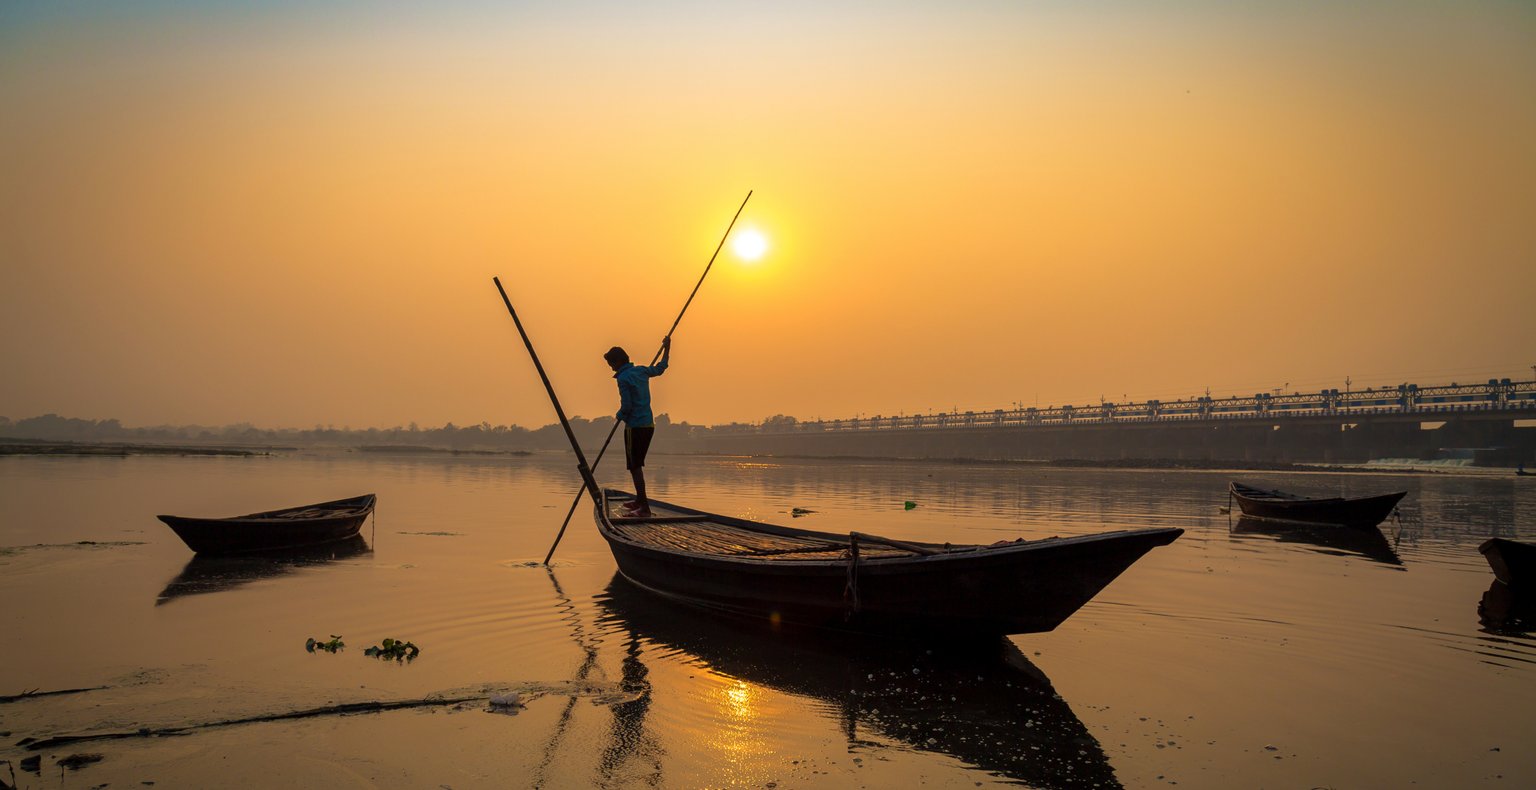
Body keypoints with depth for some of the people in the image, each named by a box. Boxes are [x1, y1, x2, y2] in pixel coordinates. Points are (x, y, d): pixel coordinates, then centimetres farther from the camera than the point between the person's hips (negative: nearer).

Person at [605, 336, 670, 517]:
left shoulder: (623, 378, -14)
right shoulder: (642, 371, 9)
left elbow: (626, 406, -18)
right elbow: (660, 368, 29)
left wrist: (619, 415, 4)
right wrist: (667, 348, 42)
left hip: (635, 426, -8)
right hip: (649, 424, 8)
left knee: (635, 466, -6)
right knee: (638, 464, 19)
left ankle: (644, 507, -10)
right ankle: (639, 501, 28)